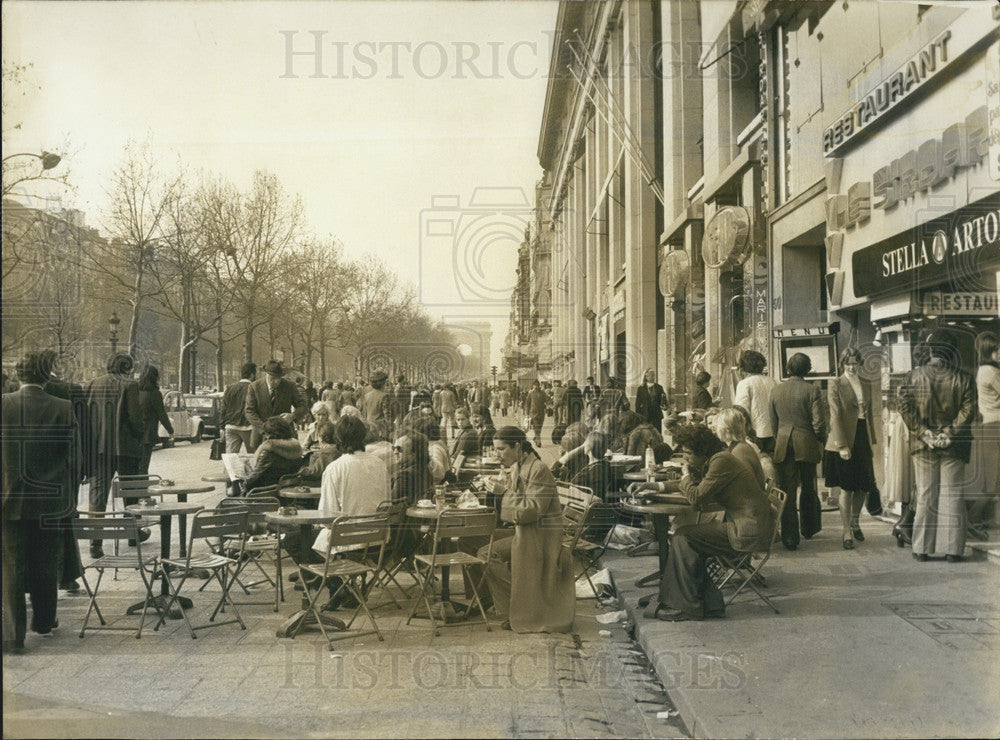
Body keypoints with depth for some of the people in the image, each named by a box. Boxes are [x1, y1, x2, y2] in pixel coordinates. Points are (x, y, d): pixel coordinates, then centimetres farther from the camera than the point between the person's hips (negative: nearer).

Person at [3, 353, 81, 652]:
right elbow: (74, 458, -4)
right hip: (49, 501, 1)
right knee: (45, 564, 15)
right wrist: (69, 499, 8)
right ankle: (43, 620, 31)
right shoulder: (63, 409, -8)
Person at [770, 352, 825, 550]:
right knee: (808, 489, 16)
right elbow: (818, 423, -10)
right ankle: (809, 528, 32)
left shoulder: (776, 390, 2)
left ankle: (790, 537, 2)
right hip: (807, 445, -2)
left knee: (787, 491, 3)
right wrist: (821, 440, 8)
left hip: (783, 446, 2)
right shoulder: (812, 391, -8)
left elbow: (773, 422, 7)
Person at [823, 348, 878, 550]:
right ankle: (847, 532, 5)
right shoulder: (835, 384, -4)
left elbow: (869, 414, 18)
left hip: (863, 440, 5)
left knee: (863, 486, 9)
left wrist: (872, 441, 12)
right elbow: (835, 416, -9)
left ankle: (855, 522, 30)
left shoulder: (865, 386, 14)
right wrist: (842, 445, -15)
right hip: (844, 440, -5)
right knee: (846, 488, -3)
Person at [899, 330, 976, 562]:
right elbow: (968, 409, -10)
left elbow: (905, 406, -8)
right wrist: (949, 433, -9)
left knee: (925, 495, 8)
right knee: (952, 496, 6)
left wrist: (923, 432, -8)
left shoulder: (915, 376, -2)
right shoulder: (963, 378, -4)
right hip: (954, 447, -1)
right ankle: (952, 549, 8)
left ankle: (922, 548, 11)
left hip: (923, 446, 1)